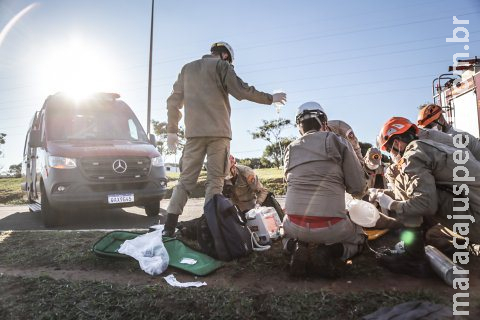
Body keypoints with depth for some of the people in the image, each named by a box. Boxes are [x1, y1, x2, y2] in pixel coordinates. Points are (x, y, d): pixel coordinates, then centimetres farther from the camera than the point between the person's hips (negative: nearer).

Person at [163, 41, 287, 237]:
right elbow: (242, 91, -5)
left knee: (186, 180, 5)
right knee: (215, 180, -1)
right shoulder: (221, 66, 6)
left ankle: (169, 228, -1)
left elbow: (173, 101, 17)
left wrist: (171, 130, 18)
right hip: (218, 132, -4)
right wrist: (271, 98, 5)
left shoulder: (187, 68, 22)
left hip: (193, 133, 5)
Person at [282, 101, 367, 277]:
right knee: (358, 237, 30)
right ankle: (330, 252, -2)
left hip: (296, 224, 3)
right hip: (330, 227, -2)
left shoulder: (290, 149, 8)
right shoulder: (339, 142, -2)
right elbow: (359, 189, -2)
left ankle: (295, 247, 3)